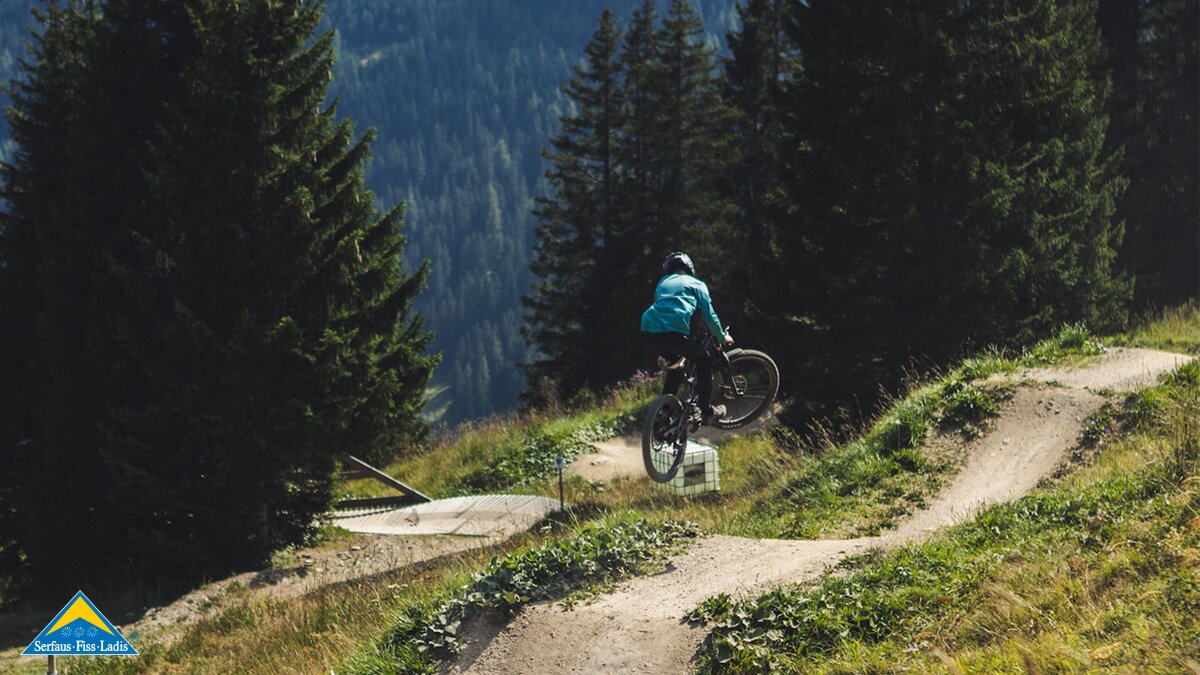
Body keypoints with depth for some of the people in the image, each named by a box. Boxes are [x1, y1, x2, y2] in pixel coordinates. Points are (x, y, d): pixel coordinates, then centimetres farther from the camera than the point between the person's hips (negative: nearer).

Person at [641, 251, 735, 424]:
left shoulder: (663, 283, 32)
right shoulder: (696, 284, 17)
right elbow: (709, 314, 12)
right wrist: (722, 337, 29)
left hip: (649, 331, 5)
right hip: (674, 331, -5)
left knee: (675, 368, 30)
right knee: (704, 359, 18)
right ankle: (706, 411, 16)